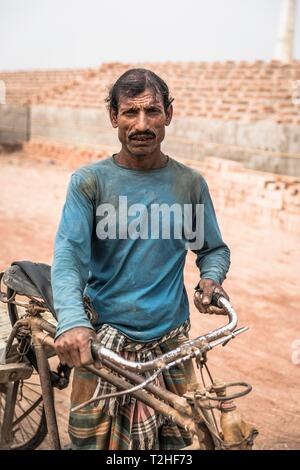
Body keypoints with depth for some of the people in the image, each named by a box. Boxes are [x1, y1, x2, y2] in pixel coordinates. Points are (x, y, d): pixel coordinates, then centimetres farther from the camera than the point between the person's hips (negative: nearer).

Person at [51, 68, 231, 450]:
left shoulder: (190, 183, 2)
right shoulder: (89, 181, -5)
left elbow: (213, 248, 13)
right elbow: (68, 255, -14)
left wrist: (211, 278, -9)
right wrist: (71, 321, -30)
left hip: (169, 342, 2)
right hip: (103, 341, -2)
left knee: (170, 440, 11)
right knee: (94, 440, 4)